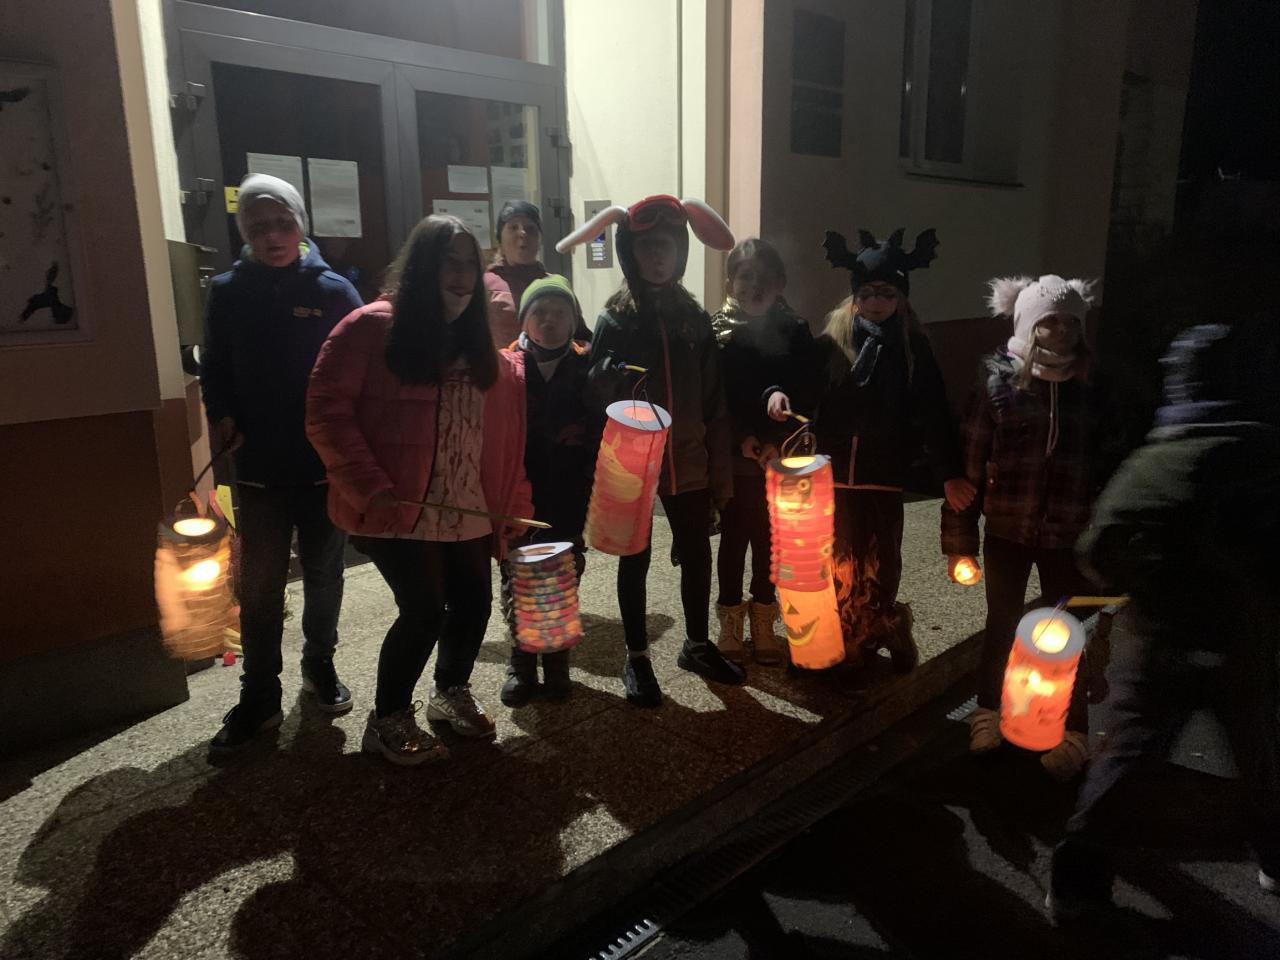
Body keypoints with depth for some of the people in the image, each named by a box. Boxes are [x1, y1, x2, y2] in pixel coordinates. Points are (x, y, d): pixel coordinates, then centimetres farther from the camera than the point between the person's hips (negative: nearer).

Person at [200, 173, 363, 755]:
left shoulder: (333, 291, -3)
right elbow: (214, 368, 8)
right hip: (259, 466, 1)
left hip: (326, 461, -1)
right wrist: (222, 415, -10)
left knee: (323, 572, 14)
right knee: (258, 583, 6)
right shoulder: (228, 292, 2)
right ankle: (259, 695, 19)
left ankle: (319, 664, 35)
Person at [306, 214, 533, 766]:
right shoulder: (373, 327, -9)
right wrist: (370, 489, -18)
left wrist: (512, 503, 11)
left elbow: (503, 435, 15)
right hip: (399, 510, -6)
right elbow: (327, 411, -12)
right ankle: (387, 719, 18)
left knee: (473, 604, 9)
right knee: (424, 610, -7)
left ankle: (451, 693, 38)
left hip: (467, 509, 6)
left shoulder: (479, 346, 12)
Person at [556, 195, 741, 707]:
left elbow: (713, 400, 4)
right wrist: (614, 375, -29)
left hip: (688, 461, 3)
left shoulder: (693, 315, 2)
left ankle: (698, 645, 35)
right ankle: (636, 658, 25)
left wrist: (721, 467, 4)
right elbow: (594, 391, -7)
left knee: (697, 555, 13)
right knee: (635, 560, 9)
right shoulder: (615, 318, -5)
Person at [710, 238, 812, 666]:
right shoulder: (718, 332, -2)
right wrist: (744, 438, -15)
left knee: (770, 540, 10)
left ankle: (763, 622, 25)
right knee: (734, 537, 7)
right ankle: (731, 622, 21)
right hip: (732, 457, -1)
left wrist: (776, 442, -12)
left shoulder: (795, 331, 2)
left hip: (780, 458, 2)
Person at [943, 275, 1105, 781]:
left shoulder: (1089, 387, 0)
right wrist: (960, 540, -7)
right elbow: (969, 463, -6)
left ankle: (1074, 733, 24)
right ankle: (988, 712, 34)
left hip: (1068, 535, 1)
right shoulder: (997, 384, -6)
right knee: (1001, 625, 14)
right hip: (1007, 530, -1)